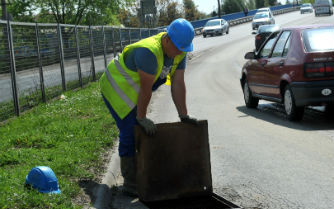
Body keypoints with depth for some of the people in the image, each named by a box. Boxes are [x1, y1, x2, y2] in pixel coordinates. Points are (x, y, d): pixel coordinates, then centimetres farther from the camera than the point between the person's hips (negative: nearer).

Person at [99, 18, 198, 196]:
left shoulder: (179, 52, -10)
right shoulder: (149, 52, -36)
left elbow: (178, 84, -9)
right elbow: (146, 88, -29)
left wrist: (184, 116, -10)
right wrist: (142, 118, -21)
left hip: (132, 91, 9)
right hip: (117, 89, -9)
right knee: (130, 133, -11)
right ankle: (131, 183, -3)